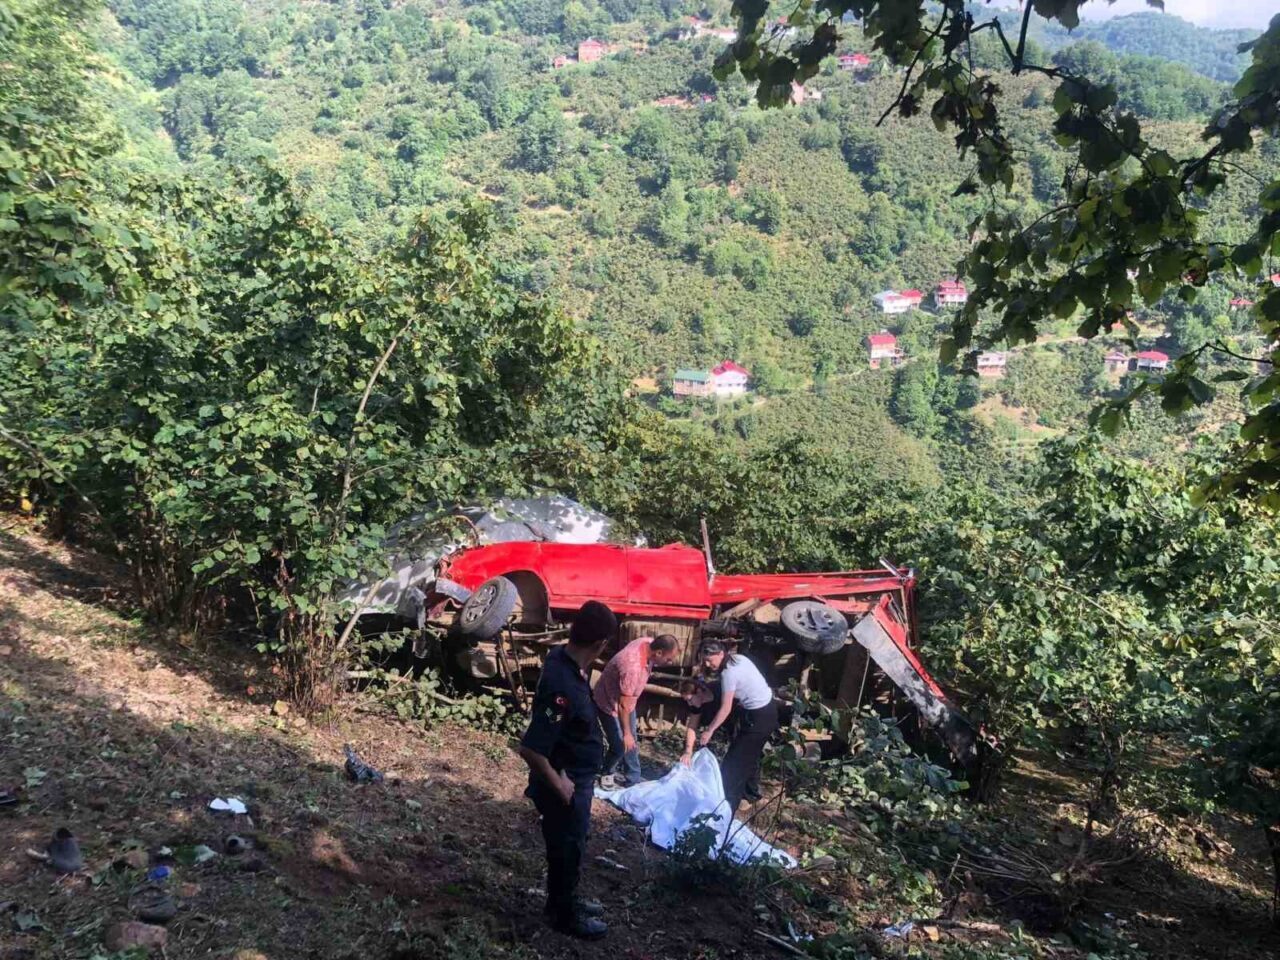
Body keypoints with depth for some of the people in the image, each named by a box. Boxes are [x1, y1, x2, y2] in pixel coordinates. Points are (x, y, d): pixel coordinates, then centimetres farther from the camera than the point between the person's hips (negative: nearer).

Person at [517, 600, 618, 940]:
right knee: (567, 850, 14)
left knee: (569, 847, 27)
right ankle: (565, 916, 35)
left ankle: (565, 901, 47)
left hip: (575, 778, 9)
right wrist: (558, 784, -22)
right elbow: (530, 749, -36)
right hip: (567, 784, -9)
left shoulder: (562, 658, -6)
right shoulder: (565, 688, -36)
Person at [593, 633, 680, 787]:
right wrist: (626, 733, -21)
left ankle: (633, 778, 31)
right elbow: (623, 705, -31)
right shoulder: (633, 667, -41)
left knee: (631, 742, 16)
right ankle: (607, 773, 30)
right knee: (620, 746, 3)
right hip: (610, 704, -8)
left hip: (626, 700, 8)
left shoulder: (649, 642, -18)